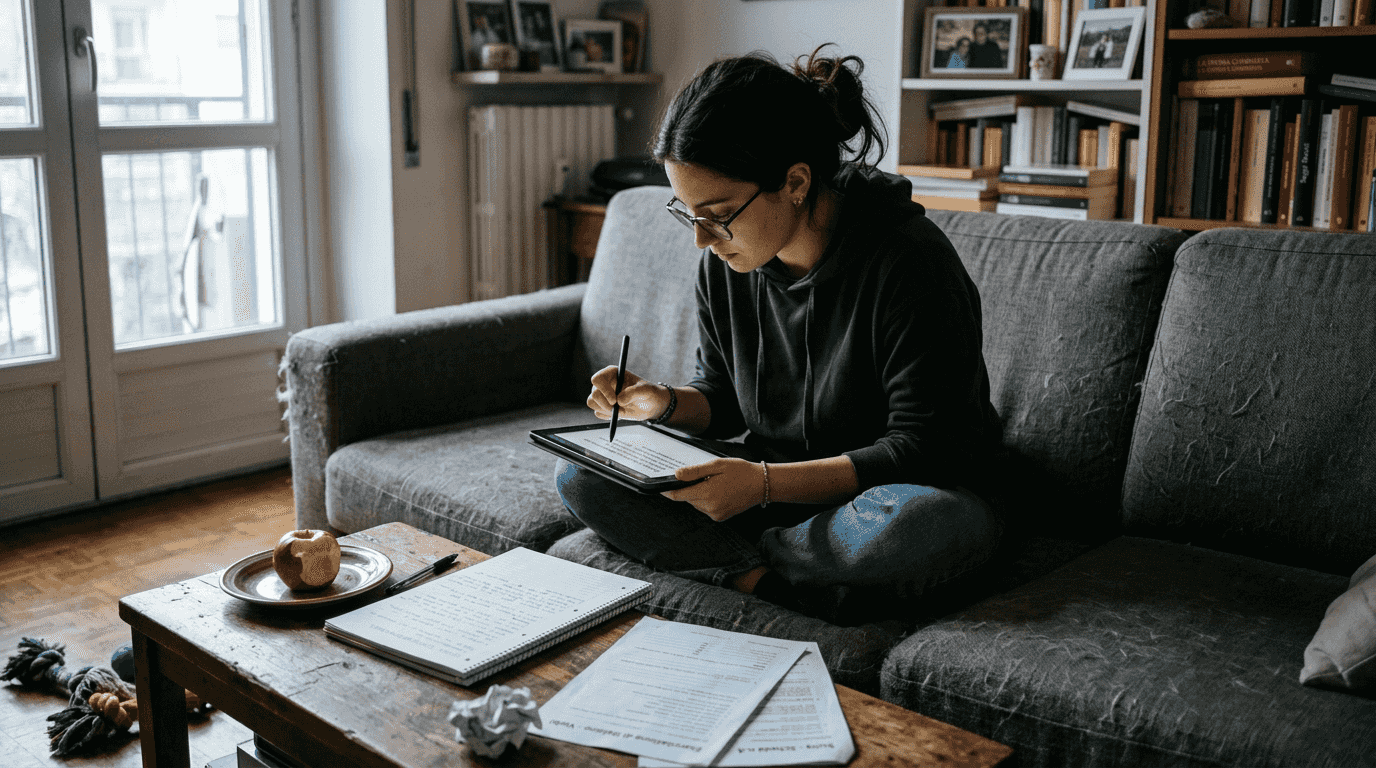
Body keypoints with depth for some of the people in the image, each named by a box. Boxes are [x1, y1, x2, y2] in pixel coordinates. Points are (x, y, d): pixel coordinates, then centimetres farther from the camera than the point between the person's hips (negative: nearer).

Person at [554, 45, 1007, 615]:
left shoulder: (910, 263, -23)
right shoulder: (723, 262, -4)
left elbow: (921, 451, -23)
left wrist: (765, 483, -32)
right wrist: (666, 404, -13)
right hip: (776, 485, 5)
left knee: (957, 522, -41)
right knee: (579, 473, -10)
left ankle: (750, 556, -15)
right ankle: (773, 585, -23)